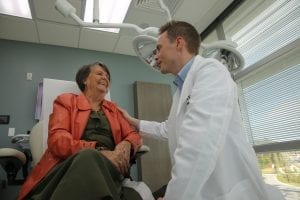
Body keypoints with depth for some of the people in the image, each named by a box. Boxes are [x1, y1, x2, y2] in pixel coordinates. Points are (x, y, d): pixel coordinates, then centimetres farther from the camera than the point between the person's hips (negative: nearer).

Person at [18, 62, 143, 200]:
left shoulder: (113, 108, 24)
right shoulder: (66, 101, 12)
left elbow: (133, 135, 18)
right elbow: (57, 140, -4)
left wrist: (125, 145, -9)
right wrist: (99, 152, -19)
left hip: (106, 165, 1)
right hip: (72, 163, 0)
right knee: (88, 157, -36)